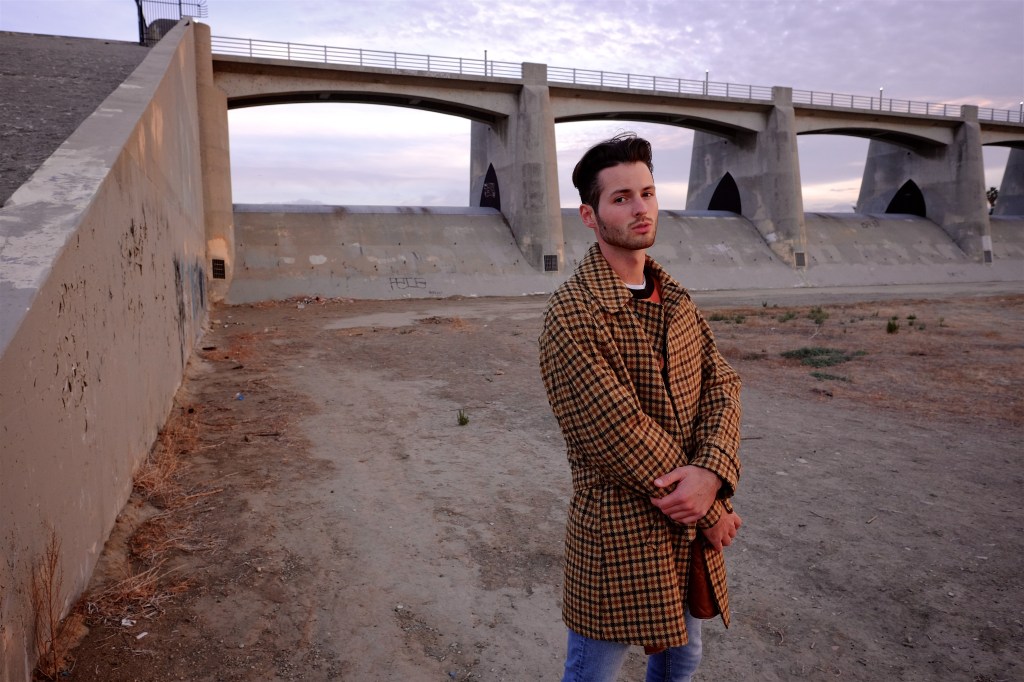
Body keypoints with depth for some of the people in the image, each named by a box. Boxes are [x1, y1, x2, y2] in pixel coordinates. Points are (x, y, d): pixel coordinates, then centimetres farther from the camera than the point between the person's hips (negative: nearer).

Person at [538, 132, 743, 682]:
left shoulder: (674, 297, 6)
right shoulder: (571, 313, -20)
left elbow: (721, 383, -2)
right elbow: (621, 436, -23)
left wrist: (712, 474, -21)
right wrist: (709, 513, -15)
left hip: (691, 528, 7)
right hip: (620, 535, -7)